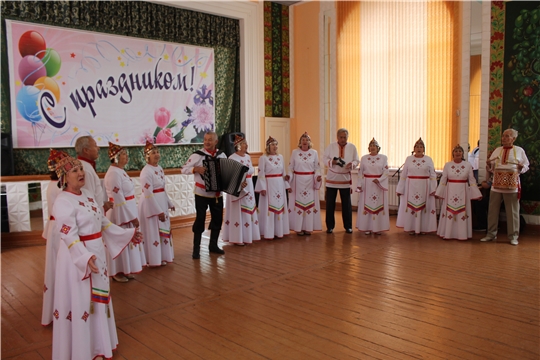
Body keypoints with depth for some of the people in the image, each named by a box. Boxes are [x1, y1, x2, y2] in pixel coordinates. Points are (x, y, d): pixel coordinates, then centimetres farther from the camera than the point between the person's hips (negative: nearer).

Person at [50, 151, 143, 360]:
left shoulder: (87, 195, 7)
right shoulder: (63, 202, -19)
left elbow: (103, 223, 15)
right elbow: (69, 236, -27)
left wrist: (127, 234, 16)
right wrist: (86, 257, -40)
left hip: (96, 253, 9)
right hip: (77, 257, -9)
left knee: (97, 299, 19)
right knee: (79, 302, 3)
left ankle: (96, 343, 37)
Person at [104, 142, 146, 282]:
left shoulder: (120, 171, 11)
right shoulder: (113, 173, -19)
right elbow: (119, 199, -21)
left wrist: (132, 215, 15)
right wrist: (132, 216, -18)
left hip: (127, 212, 9)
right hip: (120, 214, -9)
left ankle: (125, 270, 25)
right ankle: (118, 272, 13)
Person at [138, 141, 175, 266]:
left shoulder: (159, 168, 7)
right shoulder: (146, 171, -19)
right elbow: (148, 194, -21)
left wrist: (169, 203, 17)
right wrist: (158, 211, -20)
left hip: (161, 203, 9)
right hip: (151, 205, -9)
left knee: (163, 229, 16)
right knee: (152, 231, 1)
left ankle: (162, 257, 28)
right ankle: (154, 259, 13)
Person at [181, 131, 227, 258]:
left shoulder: (222, 155, 2)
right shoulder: (197, 155, -10)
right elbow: (184, 169, -11)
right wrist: (197, 168, -26)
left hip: (217, 194, 4)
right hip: (202, 194, -4)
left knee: (217, 219, 12)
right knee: (200, 220, -2)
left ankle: (213, 245, 28)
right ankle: (196, 249, 9)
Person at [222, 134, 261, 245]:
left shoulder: (248, 156, 12)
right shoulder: (232, 158, -13)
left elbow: (252, 170, 11)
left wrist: (246, 170, -7)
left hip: (249, 186, 8)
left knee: (248, 211, 11)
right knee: (238, 212, -4)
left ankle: (247, 236, 20)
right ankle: (237, 238, 3)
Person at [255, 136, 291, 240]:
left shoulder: (280, 157, 9)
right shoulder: (263, 158, -7)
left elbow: (284, 172, 14)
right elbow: (261, 174, -10)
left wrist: (287, 185, 12)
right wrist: (262, 188, -16)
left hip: (280, 185, 6)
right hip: (269, 185, -5)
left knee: (280, 207, 9)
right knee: (269, 208, -1)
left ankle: (279, 231, 19)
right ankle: (268, 233, 6)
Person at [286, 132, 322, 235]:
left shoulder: (314, 152, 3)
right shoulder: (295, 152, 1)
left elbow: (317, 167, 4)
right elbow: (291, 167, 2)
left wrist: (318, 176, -14)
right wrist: (289, 175, -15)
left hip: (310, 181, 1)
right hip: (298, 181, -1)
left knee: (309, 203, 3)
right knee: (298, 203, 0)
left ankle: (308, 227, 12)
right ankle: (298, 228, 7)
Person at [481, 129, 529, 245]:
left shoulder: (520, 151, 6)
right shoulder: (497, 150, 13)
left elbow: (526, 166, 9)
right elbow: (491, 168, 14)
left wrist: (521, 168, -12)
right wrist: (489, 166, -8)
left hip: (512, 186, -3)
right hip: (496, 185, 3)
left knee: (512, 212, 1)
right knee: (493, 211, 5)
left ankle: (513, 236, 12)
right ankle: (491, 234, 15)